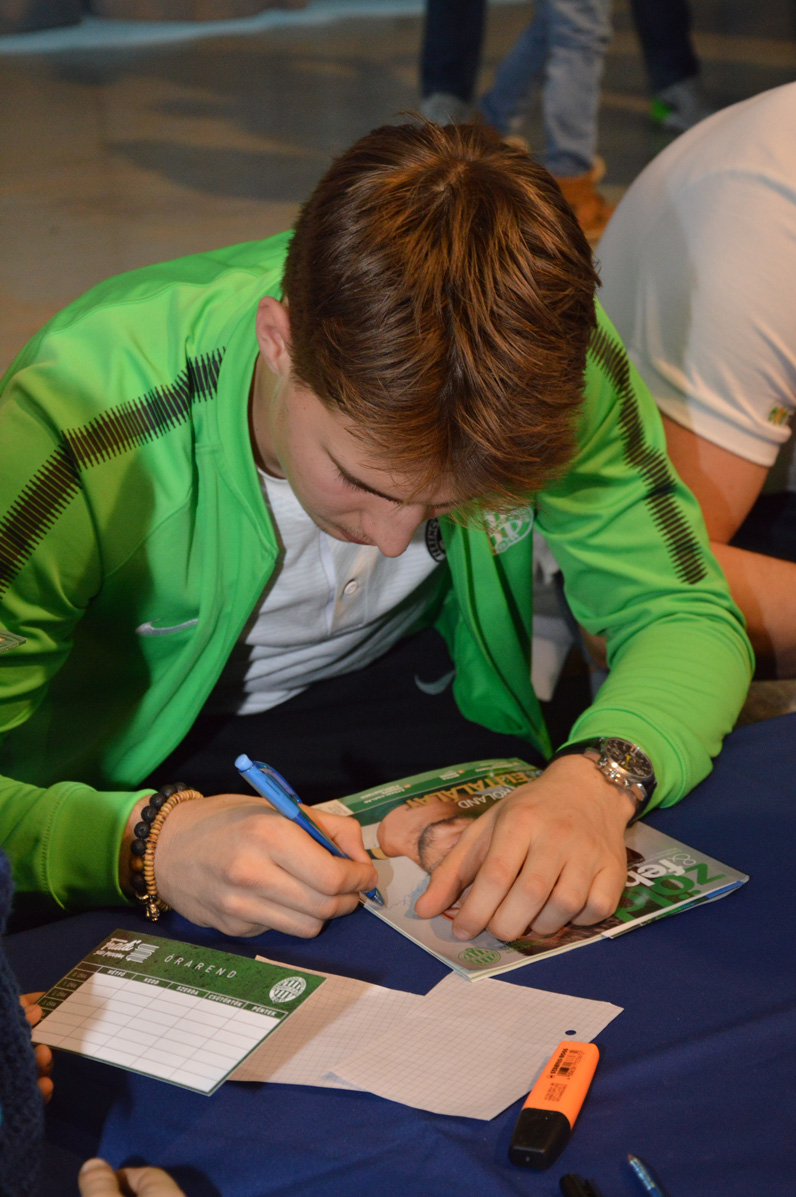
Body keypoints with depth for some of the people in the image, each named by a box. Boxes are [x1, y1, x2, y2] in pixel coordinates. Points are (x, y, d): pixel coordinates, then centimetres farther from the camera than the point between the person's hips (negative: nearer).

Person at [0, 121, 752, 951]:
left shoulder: (550, 360, -25)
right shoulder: (69, 421, -35)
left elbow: (688, 617, -16)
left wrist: (601, 776, -38)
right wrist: (149, 842, -52)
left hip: (406, 692, 3)